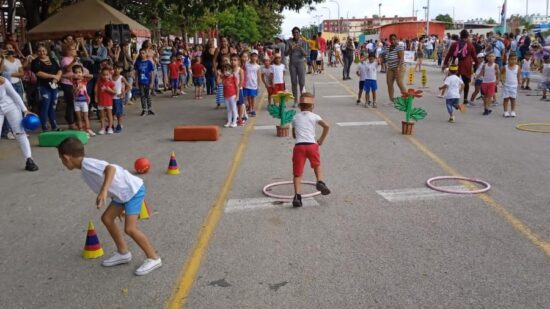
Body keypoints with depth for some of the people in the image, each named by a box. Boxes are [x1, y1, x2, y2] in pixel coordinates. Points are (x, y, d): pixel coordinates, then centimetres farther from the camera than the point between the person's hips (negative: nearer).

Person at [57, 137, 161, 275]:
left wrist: (103, 192, -45)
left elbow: (111, 168, -36)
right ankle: (123, 253, 25)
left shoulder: (87, 164, -19)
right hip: (123, 193, 11)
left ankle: (154, 258, -1)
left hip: (134, 190, -11)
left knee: (129, 229, -13)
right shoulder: (85, 170, 13)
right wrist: (118, 207, 29)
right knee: (107, 218, 15)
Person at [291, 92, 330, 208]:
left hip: (298, 146, 1)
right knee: (317, 165, 28)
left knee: (297, 173, 2)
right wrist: (321, 140, 7)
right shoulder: (314, 116, 11)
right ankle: (320, 182, 6)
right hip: (312, 145, 0)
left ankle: (297, 195, -12)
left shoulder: (295, 117, 18)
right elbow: (326, 126, -3)